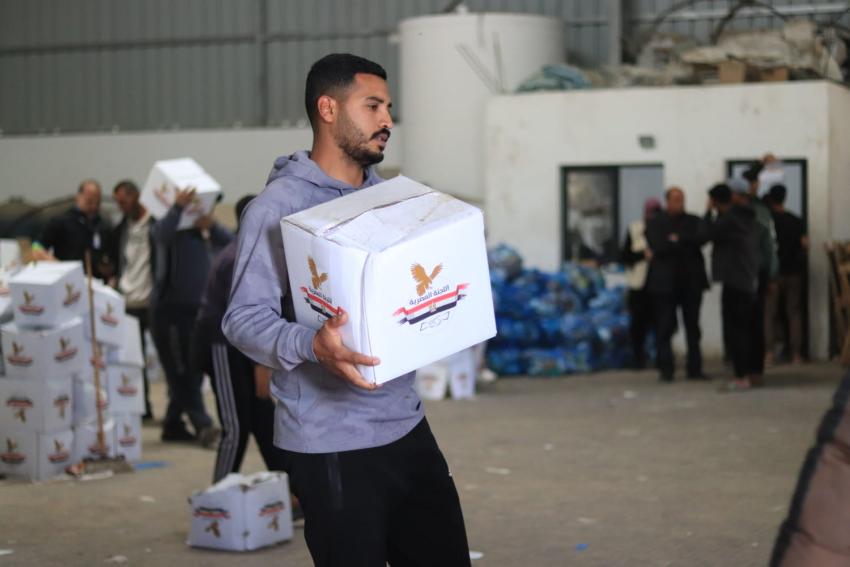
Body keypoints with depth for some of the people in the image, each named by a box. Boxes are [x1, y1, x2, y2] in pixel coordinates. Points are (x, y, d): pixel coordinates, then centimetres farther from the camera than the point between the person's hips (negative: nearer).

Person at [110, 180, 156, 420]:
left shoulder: (156, 224, -5)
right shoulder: (120, 229, 13)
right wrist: (114, 278, 7)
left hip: (152, 301, -6)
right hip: (127, 303, 6)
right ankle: (142, 408, 14)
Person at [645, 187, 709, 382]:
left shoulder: (693, 221, 12)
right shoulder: (655, 223, 5)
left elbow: (702, 238, -7)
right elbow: (658, 247, -11)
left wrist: (678, 240, -12)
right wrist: (687, 245, -7)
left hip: (691, 282, 2)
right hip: (666, 283, -2)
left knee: (693, 327, 5)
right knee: (665, 328, -2)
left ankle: (695, 369, 10)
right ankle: (666, 370, 2)